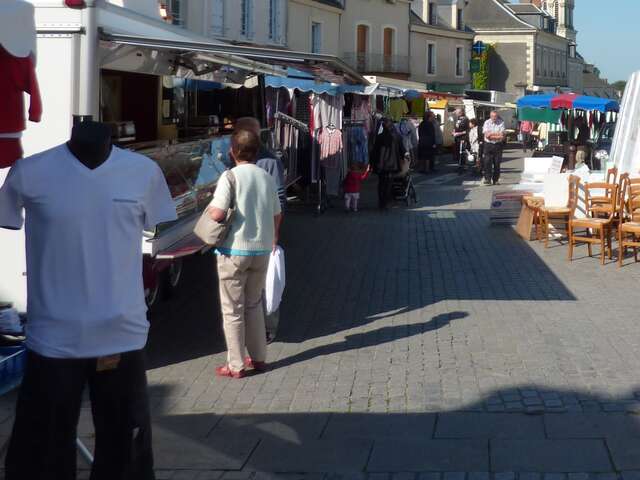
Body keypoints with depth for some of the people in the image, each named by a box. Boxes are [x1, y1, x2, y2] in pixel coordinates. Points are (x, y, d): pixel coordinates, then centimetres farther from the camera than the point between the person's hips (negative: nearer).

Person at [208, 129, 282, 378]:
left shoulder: (230, 176, -12)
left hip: (235, 250, -5)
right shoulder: (267, 178, 5)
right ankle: (258, 358, 23)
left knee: (233, 309, 5)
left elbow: (217, 214, -21)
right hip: (262, 249, 5)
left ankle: (236, 365, 9)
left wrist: (209, 207, 3)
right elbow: (277, 215, 13)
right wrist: (273, 238, 31)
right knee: (254, 304, 19)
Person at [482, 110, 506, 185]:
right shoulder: (487, 123, 1)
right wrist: (497, 134, -10)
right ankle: (487, 179, -7)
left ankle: (496, 179, 12)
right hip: (488, 145, 0)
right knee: (487, 162, -8)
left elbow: (502, 136, -8)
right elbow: (486, 135, -8)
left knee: (497, 163, 4)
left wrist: (491, 135, -14)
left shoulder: (501, 123, 0)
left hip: (498, 145, 0)